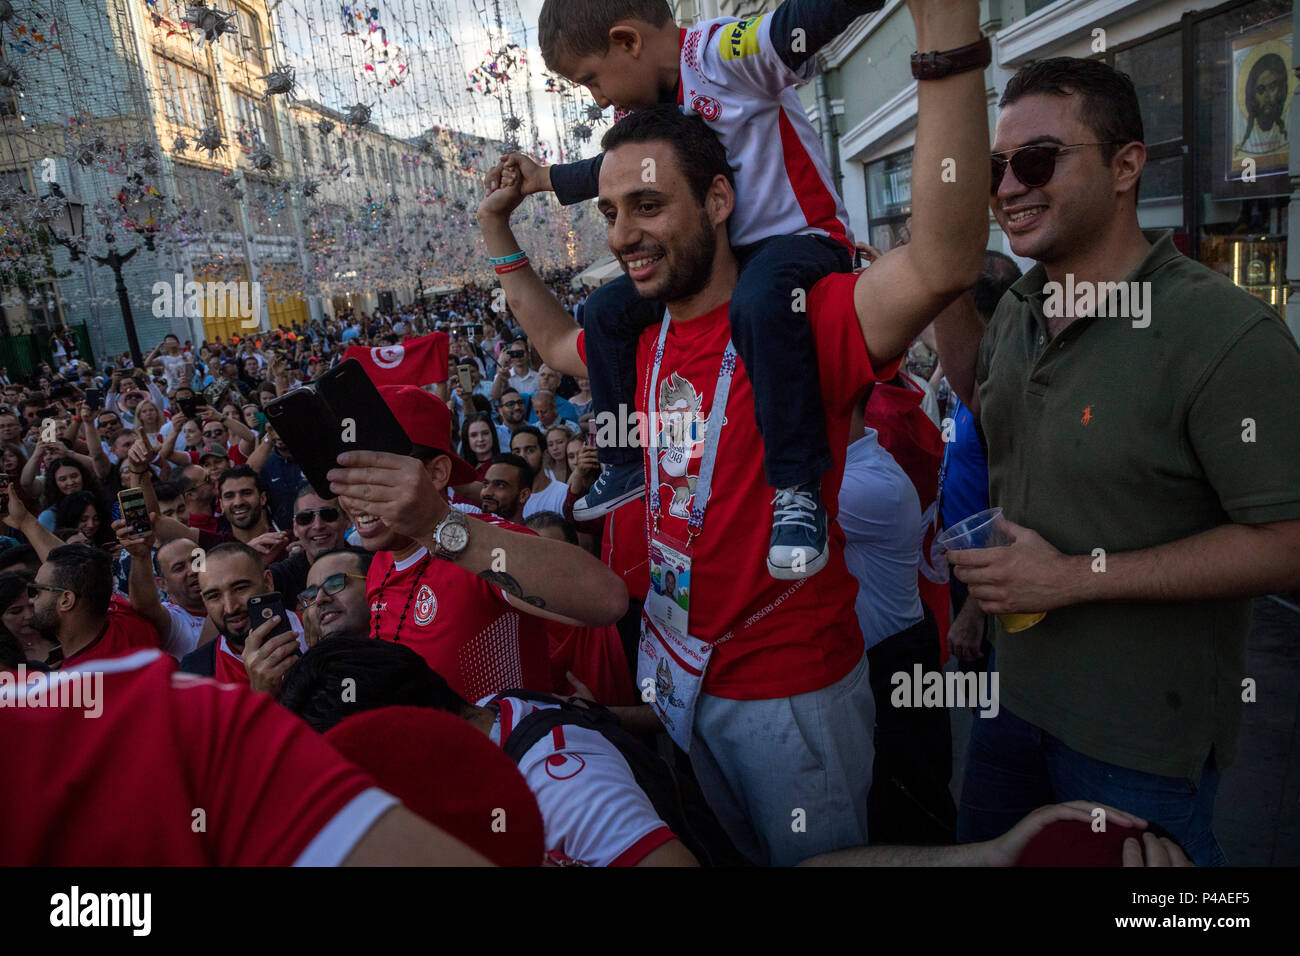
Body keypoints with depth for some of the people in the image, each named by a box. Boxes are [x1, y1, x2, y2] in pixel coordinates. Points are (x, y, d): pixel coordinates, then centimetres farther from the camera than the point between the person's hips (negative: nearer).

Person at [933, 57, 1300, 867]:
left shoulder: (1226, 334, -23)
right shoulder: (1019, 309, 0)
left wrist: (1073, 576, -23)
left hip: (1143, 737, -7)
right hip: (1016, 688, 7)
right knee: (984, 853, 24)